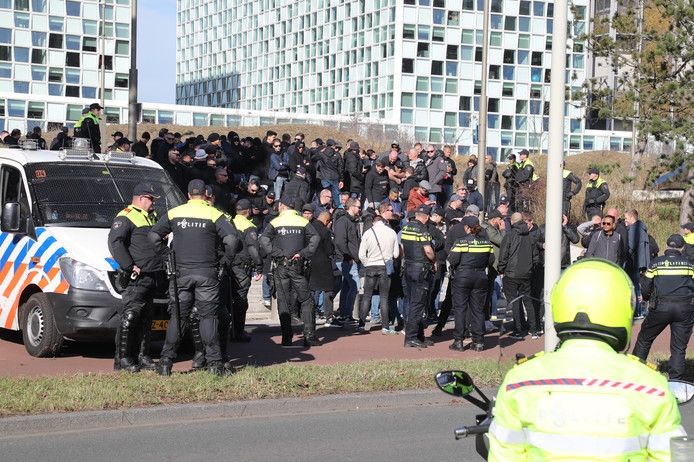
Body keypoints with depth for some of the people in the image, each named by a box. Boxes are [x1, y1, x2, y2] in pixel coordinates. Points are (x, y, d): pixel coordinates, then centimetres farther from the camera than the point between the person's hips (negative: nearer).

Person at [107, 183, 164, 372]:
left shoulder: (152, 217, 22)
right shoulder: (126, 217, -7)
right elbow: (114, 242, -17)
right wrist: (130, 267, -20)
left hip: (151, 276, 9)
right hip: (137, 278, -9)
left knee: (145, 318, 12)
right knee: (130, 317, -9)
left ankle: (142, 356, 17)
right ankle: (122, 359, -6)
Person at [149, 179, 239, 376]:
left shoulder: (174, 213, 6)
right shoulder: (213, 214, -3)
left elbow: (154, 235, 7)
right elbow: (231, 237, -13)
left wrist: (166, 253, 13)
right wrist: (228, 258, 1)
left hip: (181, 272, 2)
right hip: (206, 273, -2)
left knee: (178, 316, 8)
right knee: (208, 316, 2)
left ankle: (166, 360, 6)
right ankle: (213, 362, -2)